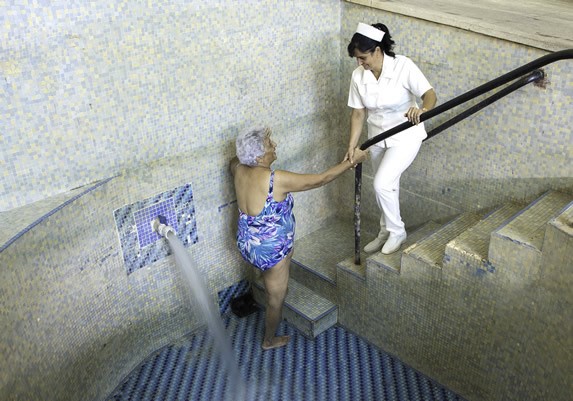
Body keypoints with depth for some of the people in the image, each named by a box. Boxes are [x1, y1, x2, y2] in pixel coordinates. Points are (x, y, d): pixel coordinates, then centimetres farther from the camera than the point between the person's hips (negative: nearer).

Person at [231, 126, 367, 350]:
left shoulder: (239, 170, -10)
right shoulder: (275, 179, -31)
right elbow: (319, 180, -23)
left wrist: (261, 142, 9)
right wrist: (352, 161, -14)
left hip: (247, 244, 7)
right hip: (270, 250, -7)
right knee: (276, 299, 18)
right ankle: (269, 341, 42)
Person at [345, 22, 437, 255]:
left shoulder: (403, 66, -22)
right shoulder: (358, 75, -8)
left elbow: (430, 94, -25)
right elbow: (358, 113, -2)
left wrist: (422, 109, -48)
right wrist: (352, 146, -7)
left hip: (405, 136, -5)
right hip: (378, 137, 5)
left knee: (382, 184, -17)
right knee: (386, 186, 15)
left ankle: (397, 232, 7)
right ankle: (386, 232, 36)